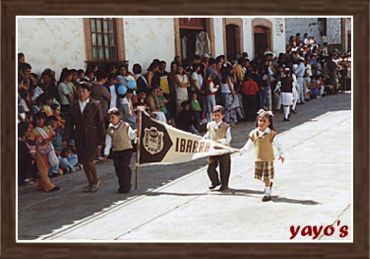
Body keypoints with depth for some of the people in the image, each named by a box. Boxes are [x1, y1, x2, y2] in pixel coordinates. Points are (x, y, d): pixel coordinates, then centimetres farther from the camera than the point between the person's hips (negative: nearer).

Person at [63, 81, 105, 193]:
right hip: (79, 139, 4)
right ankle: (90, 183, 21)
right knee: (84, 162, 6)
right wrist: (66, 139, -1)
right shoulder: (73, 106, 8)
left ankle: (95, 181, 12)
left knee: (89, 161, -11)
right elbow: (69, 124, 9)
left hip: (92, 138, -4)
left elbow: (100, 123, -1)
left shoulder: (95, 105, -1)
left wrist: (100, 140, -5)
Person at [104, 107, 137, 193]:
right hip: (115, 151, 4)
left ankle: (125, 187, 0)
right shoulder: (110, 128, 5)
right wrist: (106, 153, 7)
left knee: (124, 168, -8)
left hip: (126, 150, -4)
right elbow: (108, 142, 9)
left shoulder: (126, 126, -4)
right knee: (118, 169, 6)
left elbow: (131, 136, 5)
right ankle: (122, 185, 20)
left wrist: (135, 132, -14)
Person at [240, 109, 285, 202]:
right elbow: (249, 144, 13)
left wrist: (281, 154, -8)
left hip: (268, 159, -4)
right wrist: (242, 151, 8)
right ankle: (269, 184, 40)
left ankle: (267, 193, 12)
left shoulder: (272, 134, -9)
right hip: (258, 159, 4)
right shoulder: (254, 133, 3)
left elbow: (278, 145, -5)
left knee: (267, 177, -1)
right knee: (260, 176, 12)